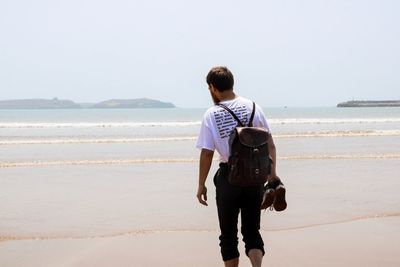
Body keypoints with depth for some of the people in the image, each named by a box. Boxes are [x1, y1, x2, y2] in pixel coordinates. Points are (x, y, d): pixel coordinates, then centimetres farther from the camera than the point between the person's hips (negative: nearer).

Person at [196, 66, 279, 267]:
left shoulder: (211, 115, -7)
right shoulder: (252, 107, 1)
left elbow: (206, 153, -8)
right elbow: (269, 143, 2)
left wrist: (201, 185, 1)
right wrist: (272, 173, 9)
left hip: (228, 177, -3)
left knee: (228, 234, 12)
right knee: (252, 230, 12)